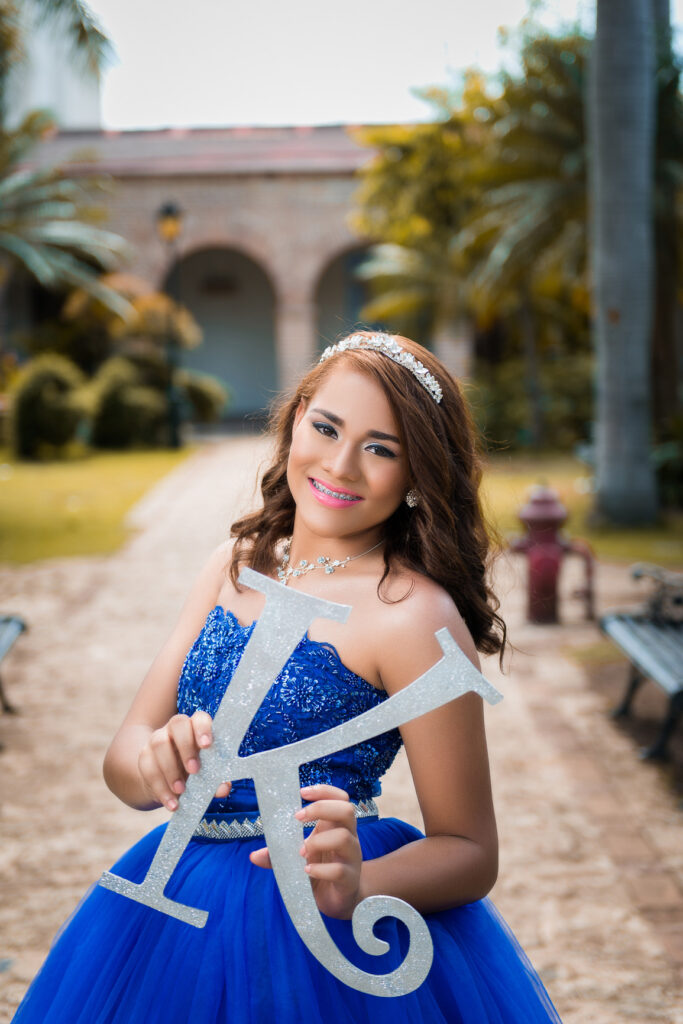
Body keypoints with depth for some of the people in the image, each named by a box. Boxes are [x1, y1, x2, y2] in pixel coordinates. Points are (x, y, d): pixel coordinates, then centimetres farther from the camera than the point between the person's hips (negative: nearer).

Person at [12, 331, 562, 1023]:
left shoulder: (415, 614, -17)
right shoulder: (238, 564, 2)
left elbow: (471, 853, -12)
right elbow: (123, 755, -3)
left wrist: (356, 886, -30)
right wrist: (159, 764, -25)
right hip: (180, 910, 6)